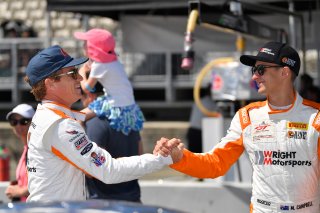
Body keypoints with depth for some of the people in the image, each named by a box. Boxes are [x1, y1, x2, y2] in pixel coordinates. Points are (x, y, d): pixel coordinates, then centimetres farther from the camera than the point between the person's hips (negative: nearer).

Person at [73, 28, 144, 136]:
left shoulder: (98, 66, -13)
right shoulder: (114, 61, 10)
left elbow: (87, 88, -7)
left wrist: (82, 73, 10)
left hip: (117, 108, -9)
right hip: (130, 105, 9)